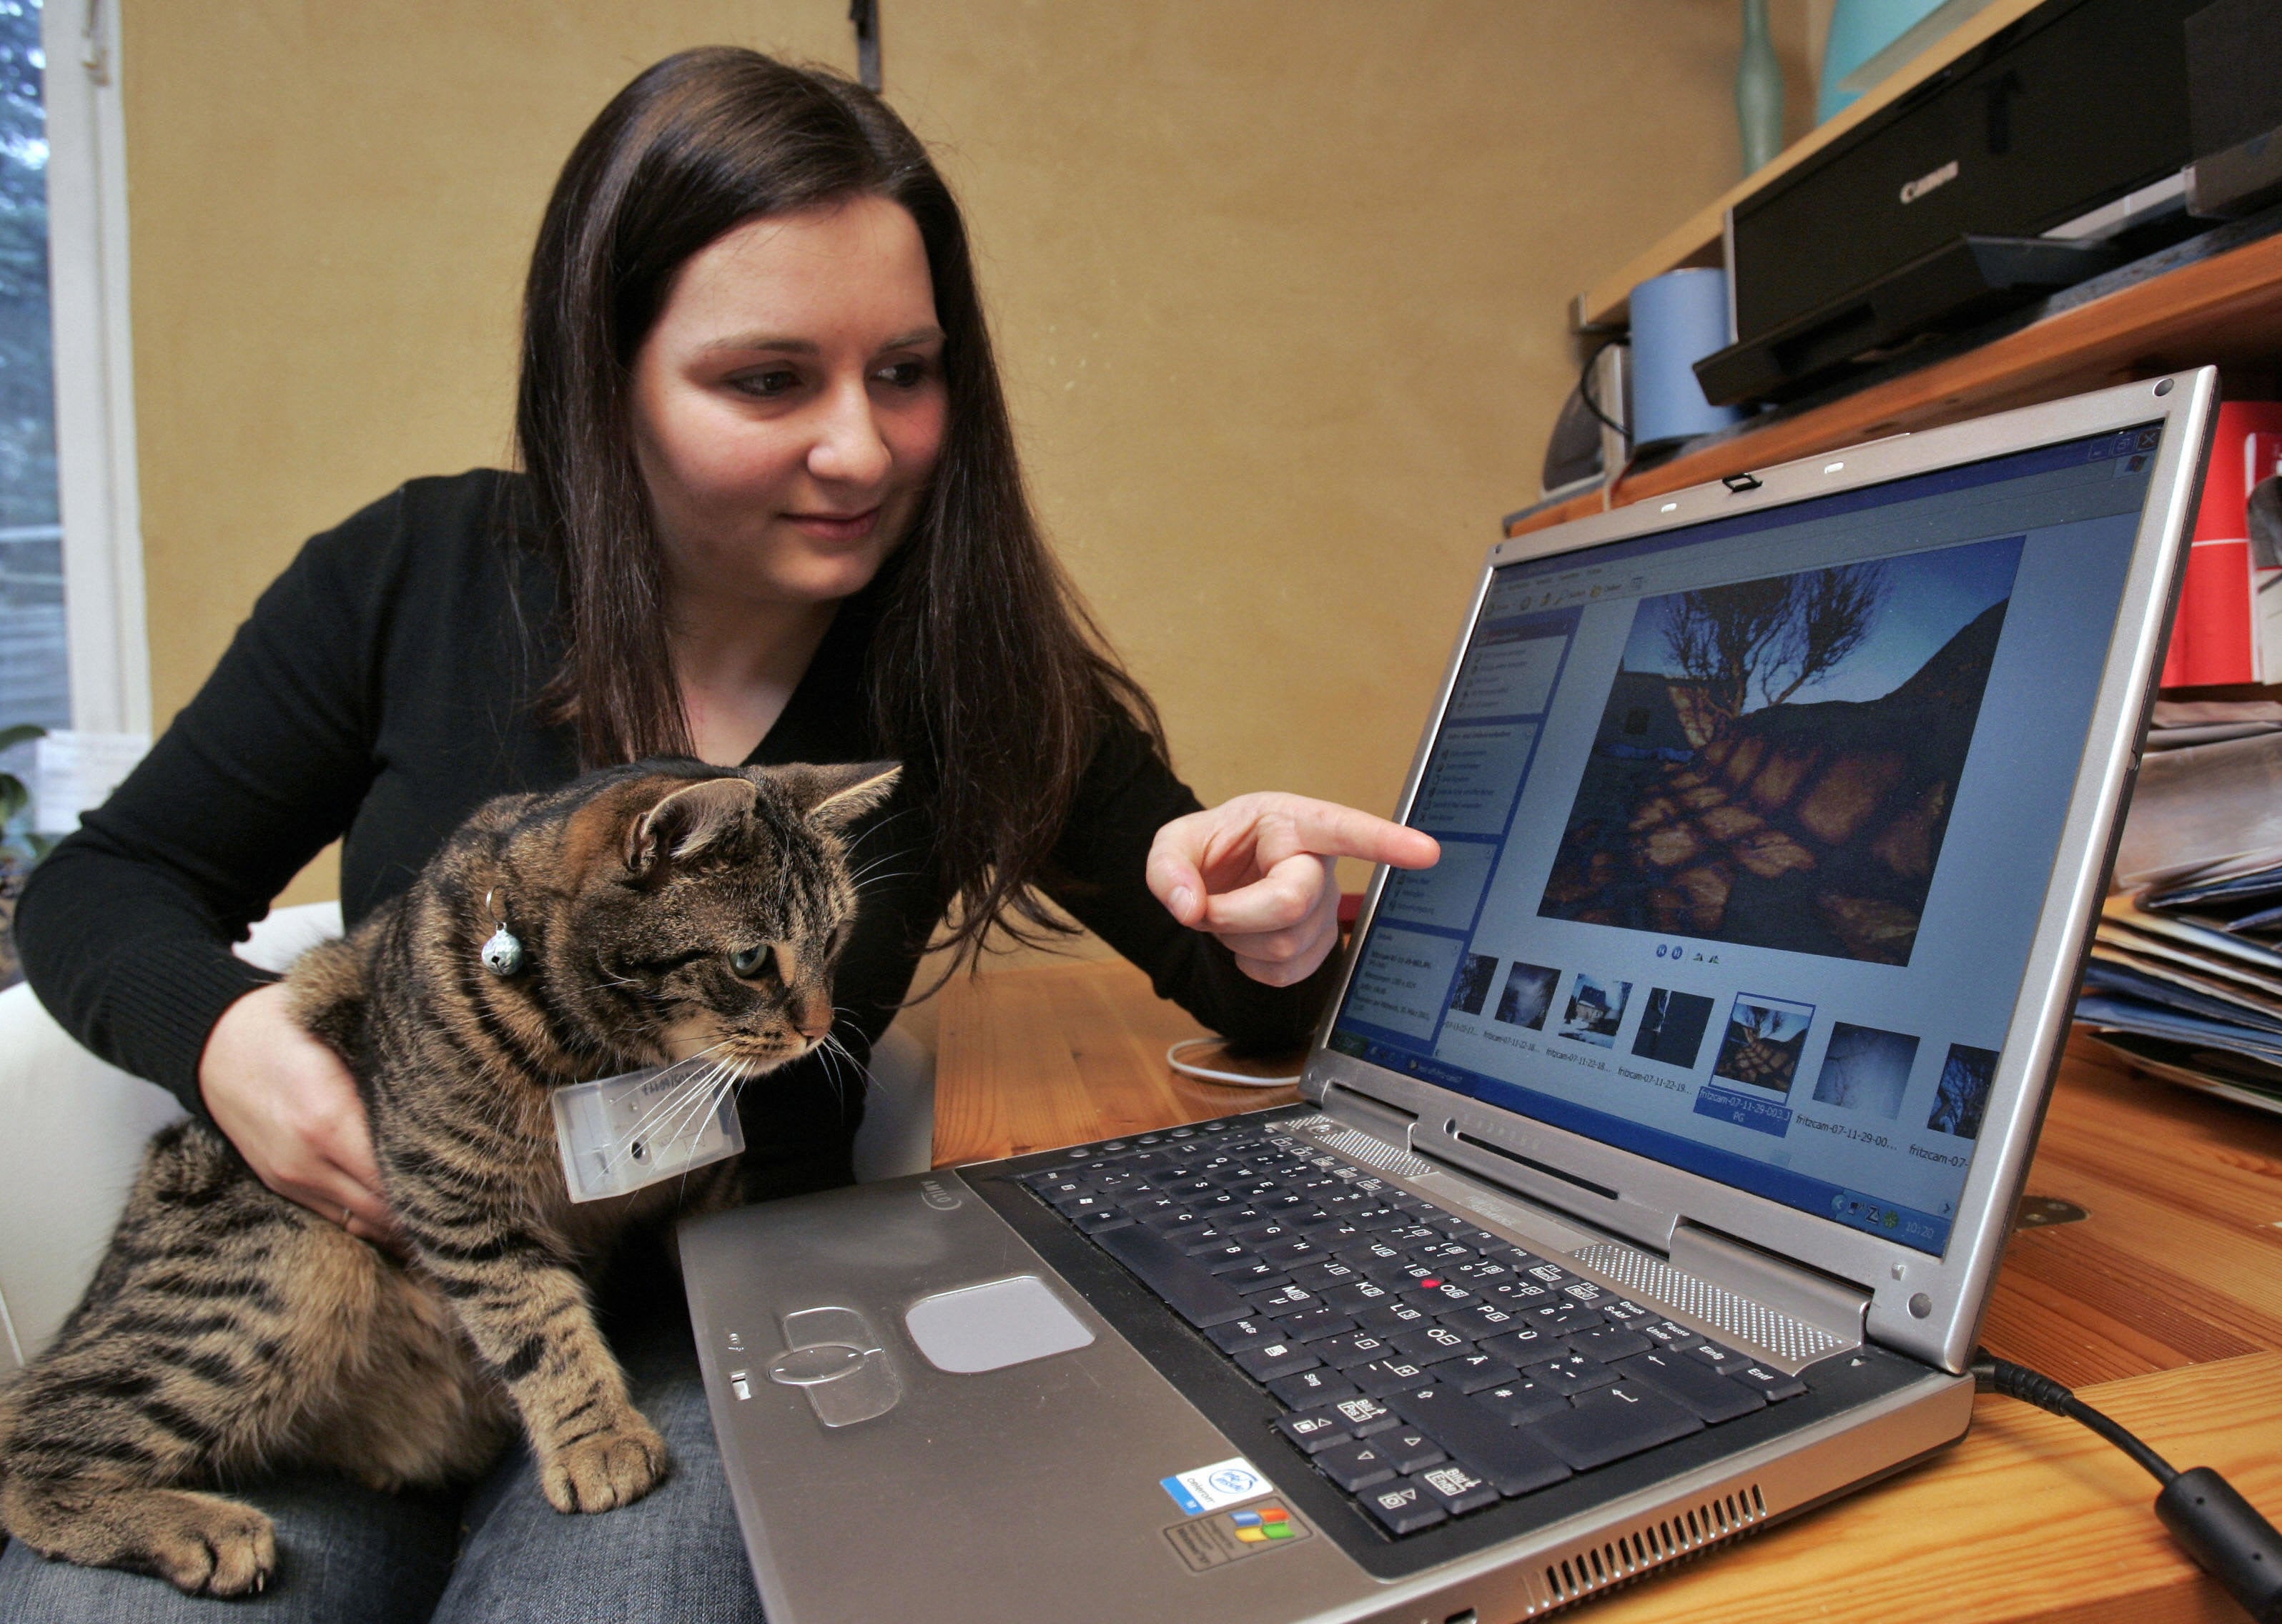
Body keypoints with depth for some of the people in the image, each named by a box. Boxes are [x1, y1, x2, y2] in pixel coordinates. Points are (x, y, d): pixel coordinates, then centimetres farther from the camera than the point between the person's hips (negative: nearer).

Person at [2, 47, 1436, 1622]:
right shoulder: (415, 575, -6)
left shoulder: (981, 678, -9)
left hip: (714, 1333, -1)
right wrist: (218, 1030, -17)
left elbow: (1248, 996, -1)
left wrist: (1274, 943, -25)